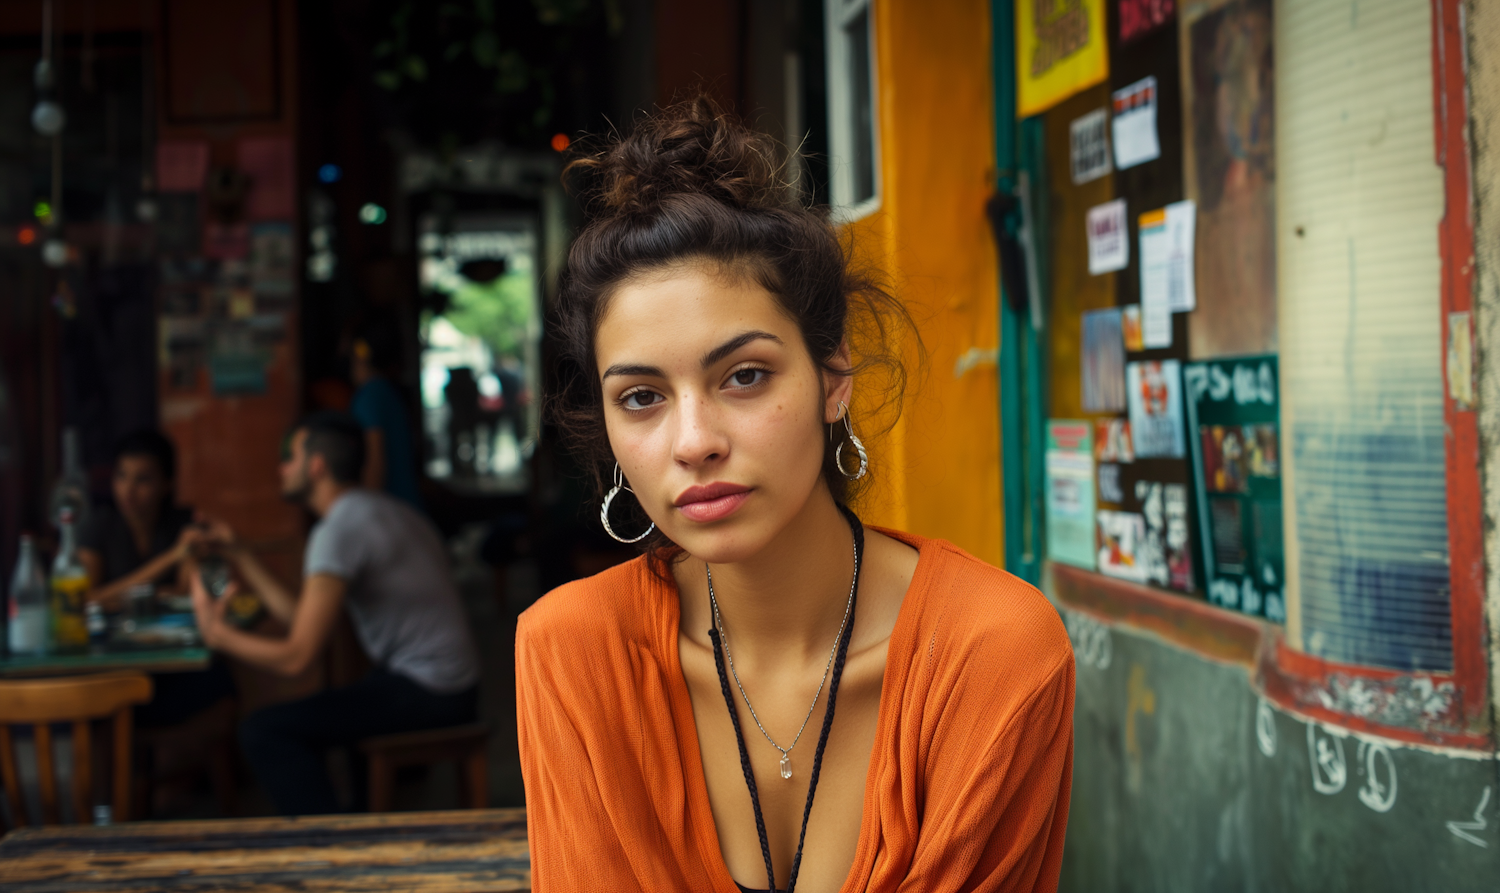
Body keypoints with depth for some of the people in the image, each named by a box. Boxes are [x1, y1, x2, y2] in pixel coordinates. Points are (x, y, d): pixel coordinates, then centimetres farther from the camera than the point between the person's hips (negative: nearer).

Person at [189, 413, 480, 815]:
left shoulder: (338, 531, -15)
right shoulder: (384, 510, 15)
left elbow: (296, 657, -17)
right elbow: (301, 616, 16)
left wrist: (218, 633, -1)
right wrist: (238, 554, 20)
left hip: (423, 691, -10)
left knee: (262, 732, -11)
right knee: (295, 719, 26)